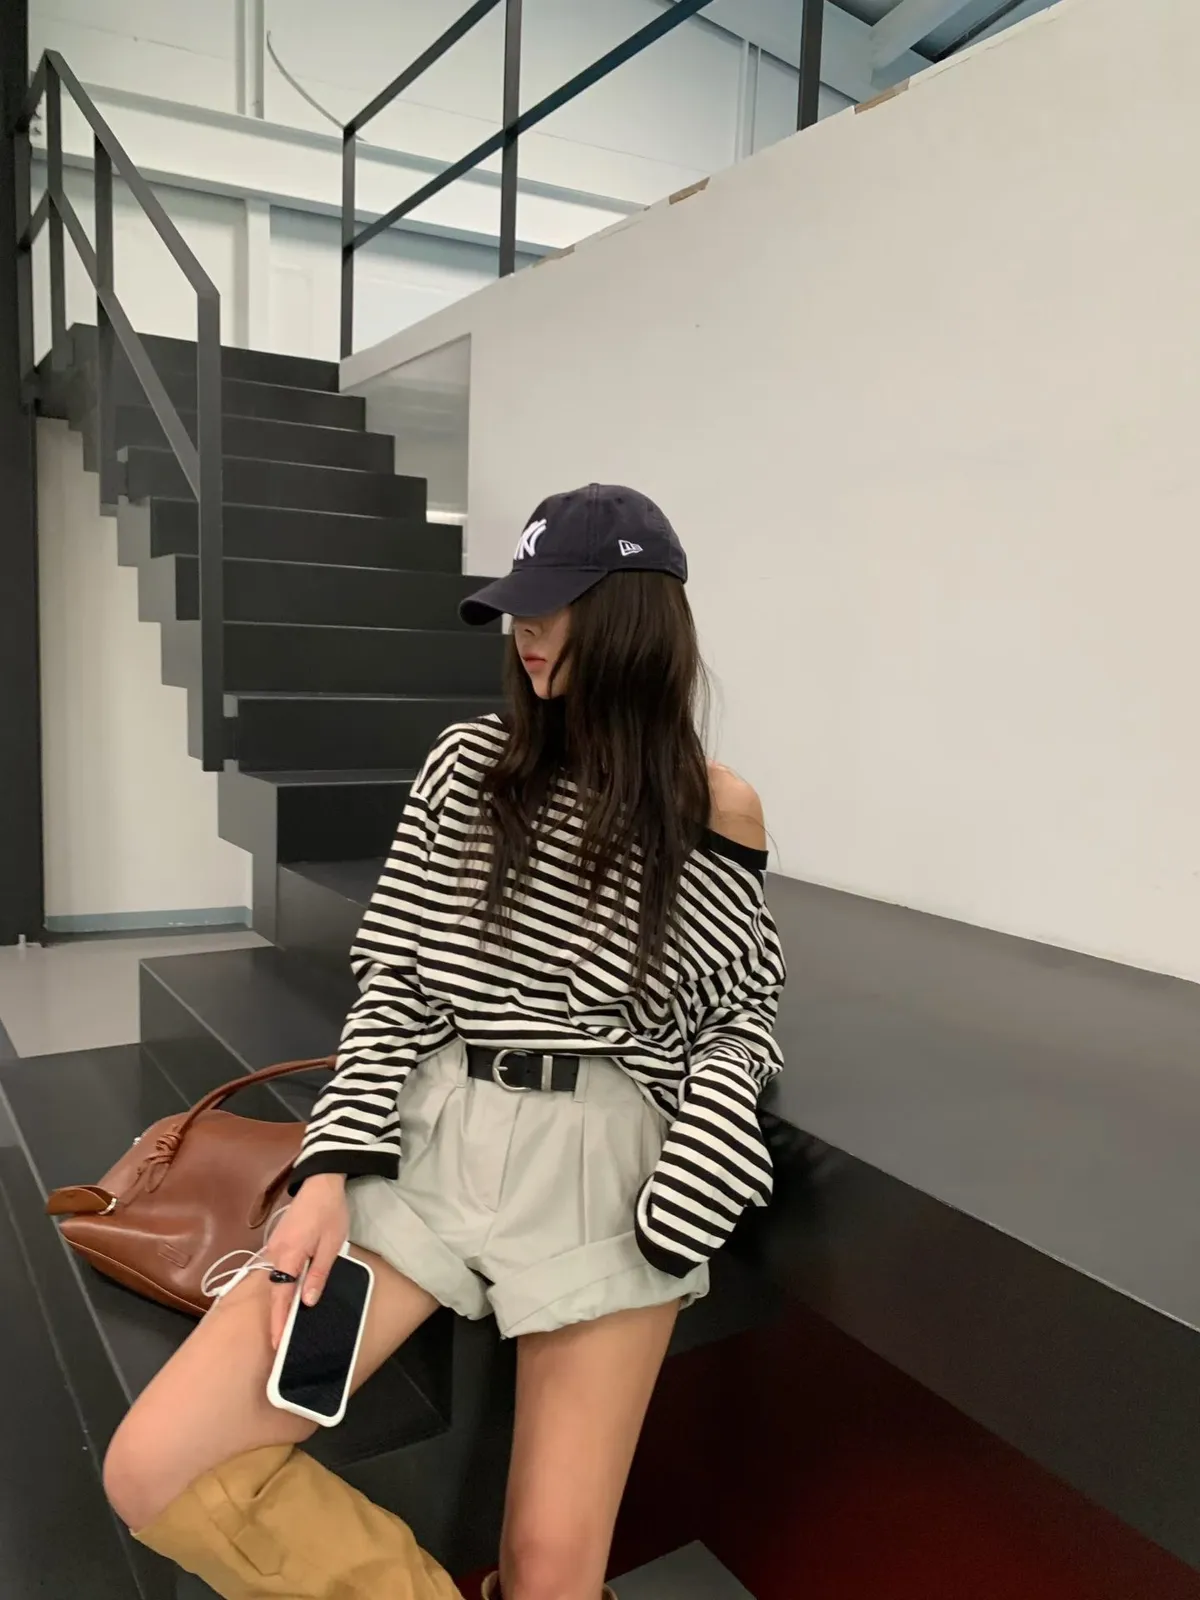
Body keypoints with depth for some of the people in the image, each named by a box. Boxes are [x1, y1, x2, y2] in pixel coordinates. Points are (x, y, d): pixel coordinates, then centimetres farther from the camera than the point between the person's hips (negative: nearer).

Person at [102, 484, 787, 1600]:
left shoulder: (719, 814, 1)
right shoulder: (470, 765, 6)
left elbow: (741, 1019, 7)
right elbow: (393, 982, 5)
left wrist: (680, 1206, -7)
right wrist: (331, 1172, -7)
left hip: (605, 1171, -2)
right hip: (430, 1140, 3)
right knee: (155, 1470, -8)